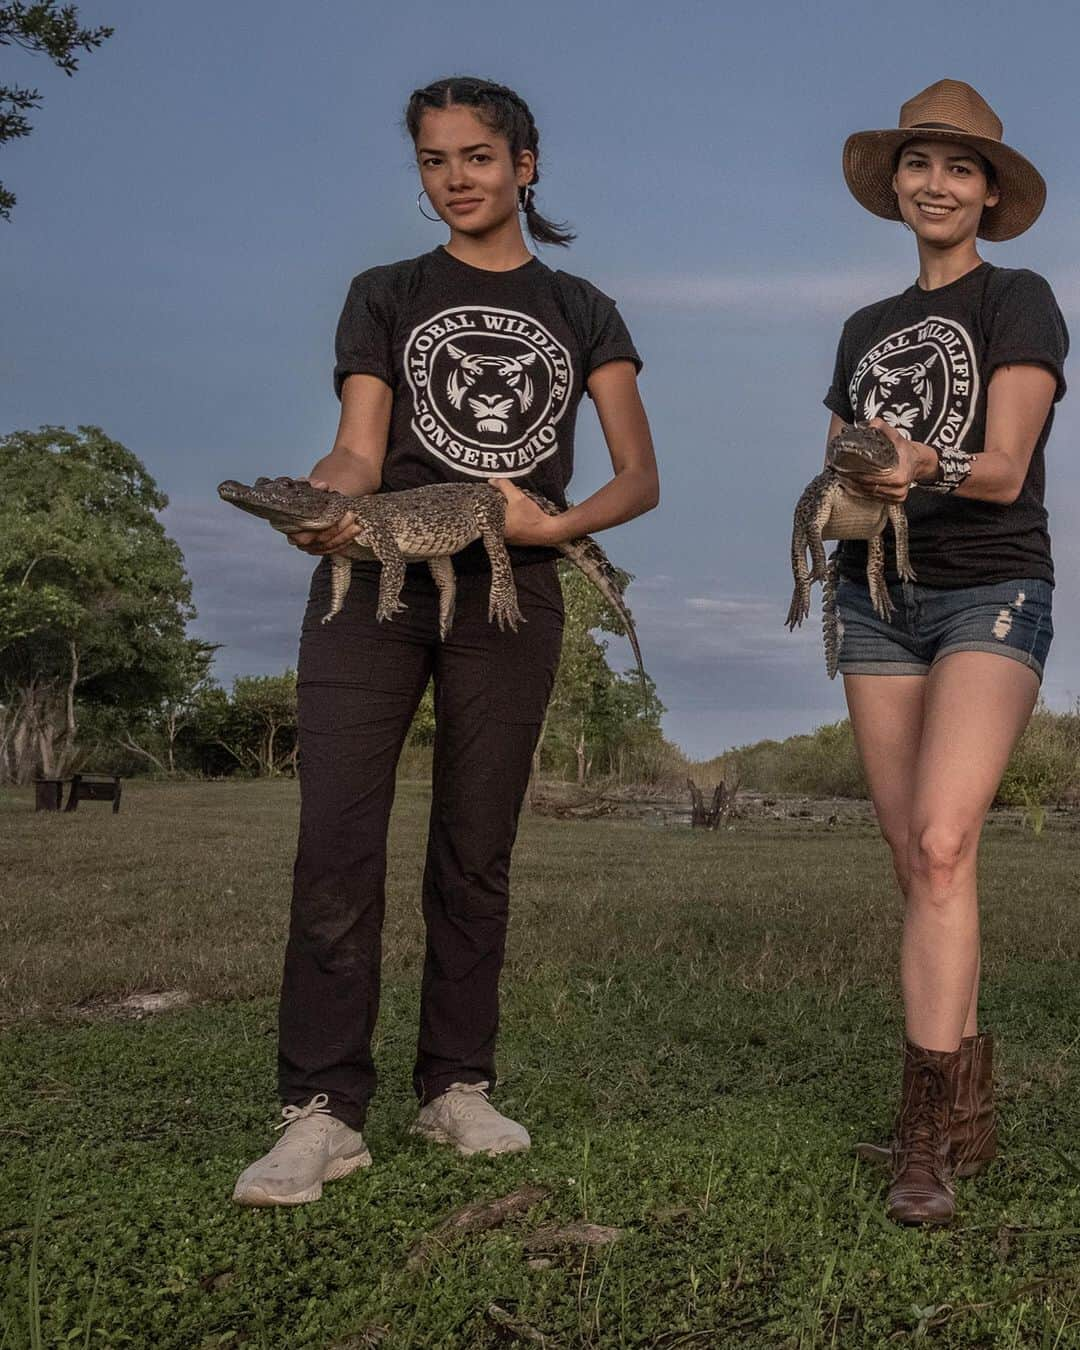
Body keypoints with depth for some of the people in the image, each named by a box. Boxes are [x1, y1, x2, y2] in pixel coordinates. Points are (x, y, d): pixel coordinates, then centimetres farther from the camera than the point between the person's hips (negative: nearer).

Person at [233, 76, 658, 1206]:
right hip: (373, 582, 0)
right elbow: (359, 451, 0)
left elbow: (640, 477, 6)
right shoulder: (386, 296, 14)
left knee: (475, 850, 4)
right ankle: (322, 1112, -7)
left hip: (511, 595, 1)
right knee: (337, 844, -11)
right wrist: (318, 505, -24)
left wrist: (554, 523, -15)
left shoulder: (581, 313, 14)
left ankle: (457, 1089, 14)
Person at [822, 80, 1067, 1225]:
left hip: (991, 589, -5)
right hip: (878, 598, 6)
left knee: (942, 842, -20)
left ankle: (927, 1137, -18)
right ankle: (966, 1108, 12)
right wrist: (847, 494, -4)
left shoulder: (1019, 302, 2)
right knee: (913, 862, 2)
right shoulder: (866, 331, 19)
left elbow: (1003, 468, -9)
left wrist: (921, 462, -28)